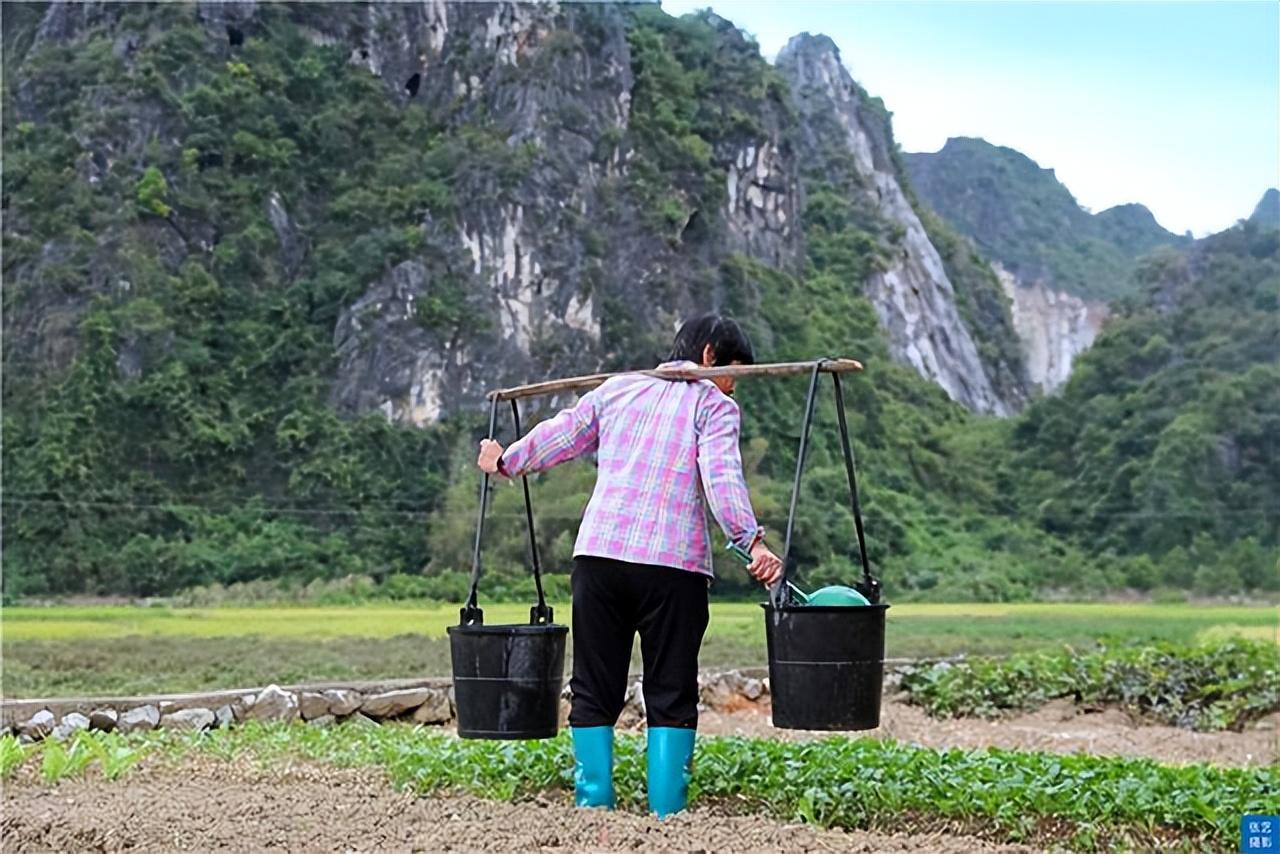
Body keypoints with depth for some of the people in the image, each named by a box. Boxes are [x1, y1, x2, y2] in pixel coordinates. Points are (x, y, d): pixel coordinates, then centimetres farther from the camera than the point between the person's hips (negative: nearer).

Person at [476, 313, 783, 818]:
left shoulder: (617, 388, 18)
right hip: (673, 566, -3)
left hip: (598, 555, 3)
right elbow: (721, 476, -11)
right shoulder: (714, 404, 5)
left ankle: (593, 804, 6)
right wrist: (751, 540, -20)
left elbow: (558, 436, 24)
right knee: (671, 696, 5)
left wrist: (505, 463, 38)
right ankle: (667, 814, 0)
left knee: (594, 692, 10)